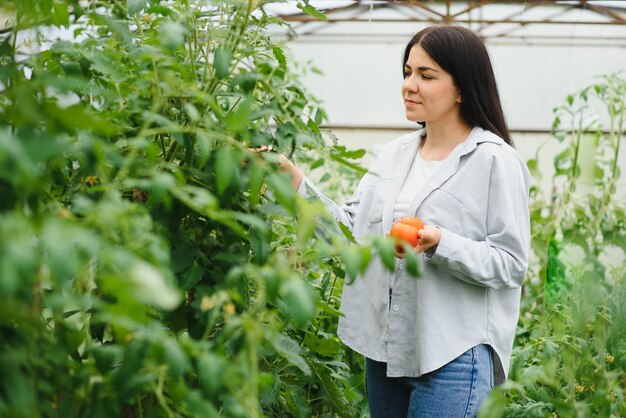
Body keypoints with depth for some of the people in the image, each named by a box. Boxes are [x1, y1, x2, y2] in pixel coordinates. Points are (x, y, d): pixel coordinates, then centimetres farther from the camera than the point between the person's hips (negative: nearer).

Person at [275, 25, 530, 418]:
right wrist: (298, 183, -5)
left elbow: (511, 265, -12)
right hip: (384, 348, 7)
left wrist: (439, 244, -25)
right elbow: (352, 227, 5)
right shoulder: (394, 154, 10)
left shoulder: (496, 161, -9)